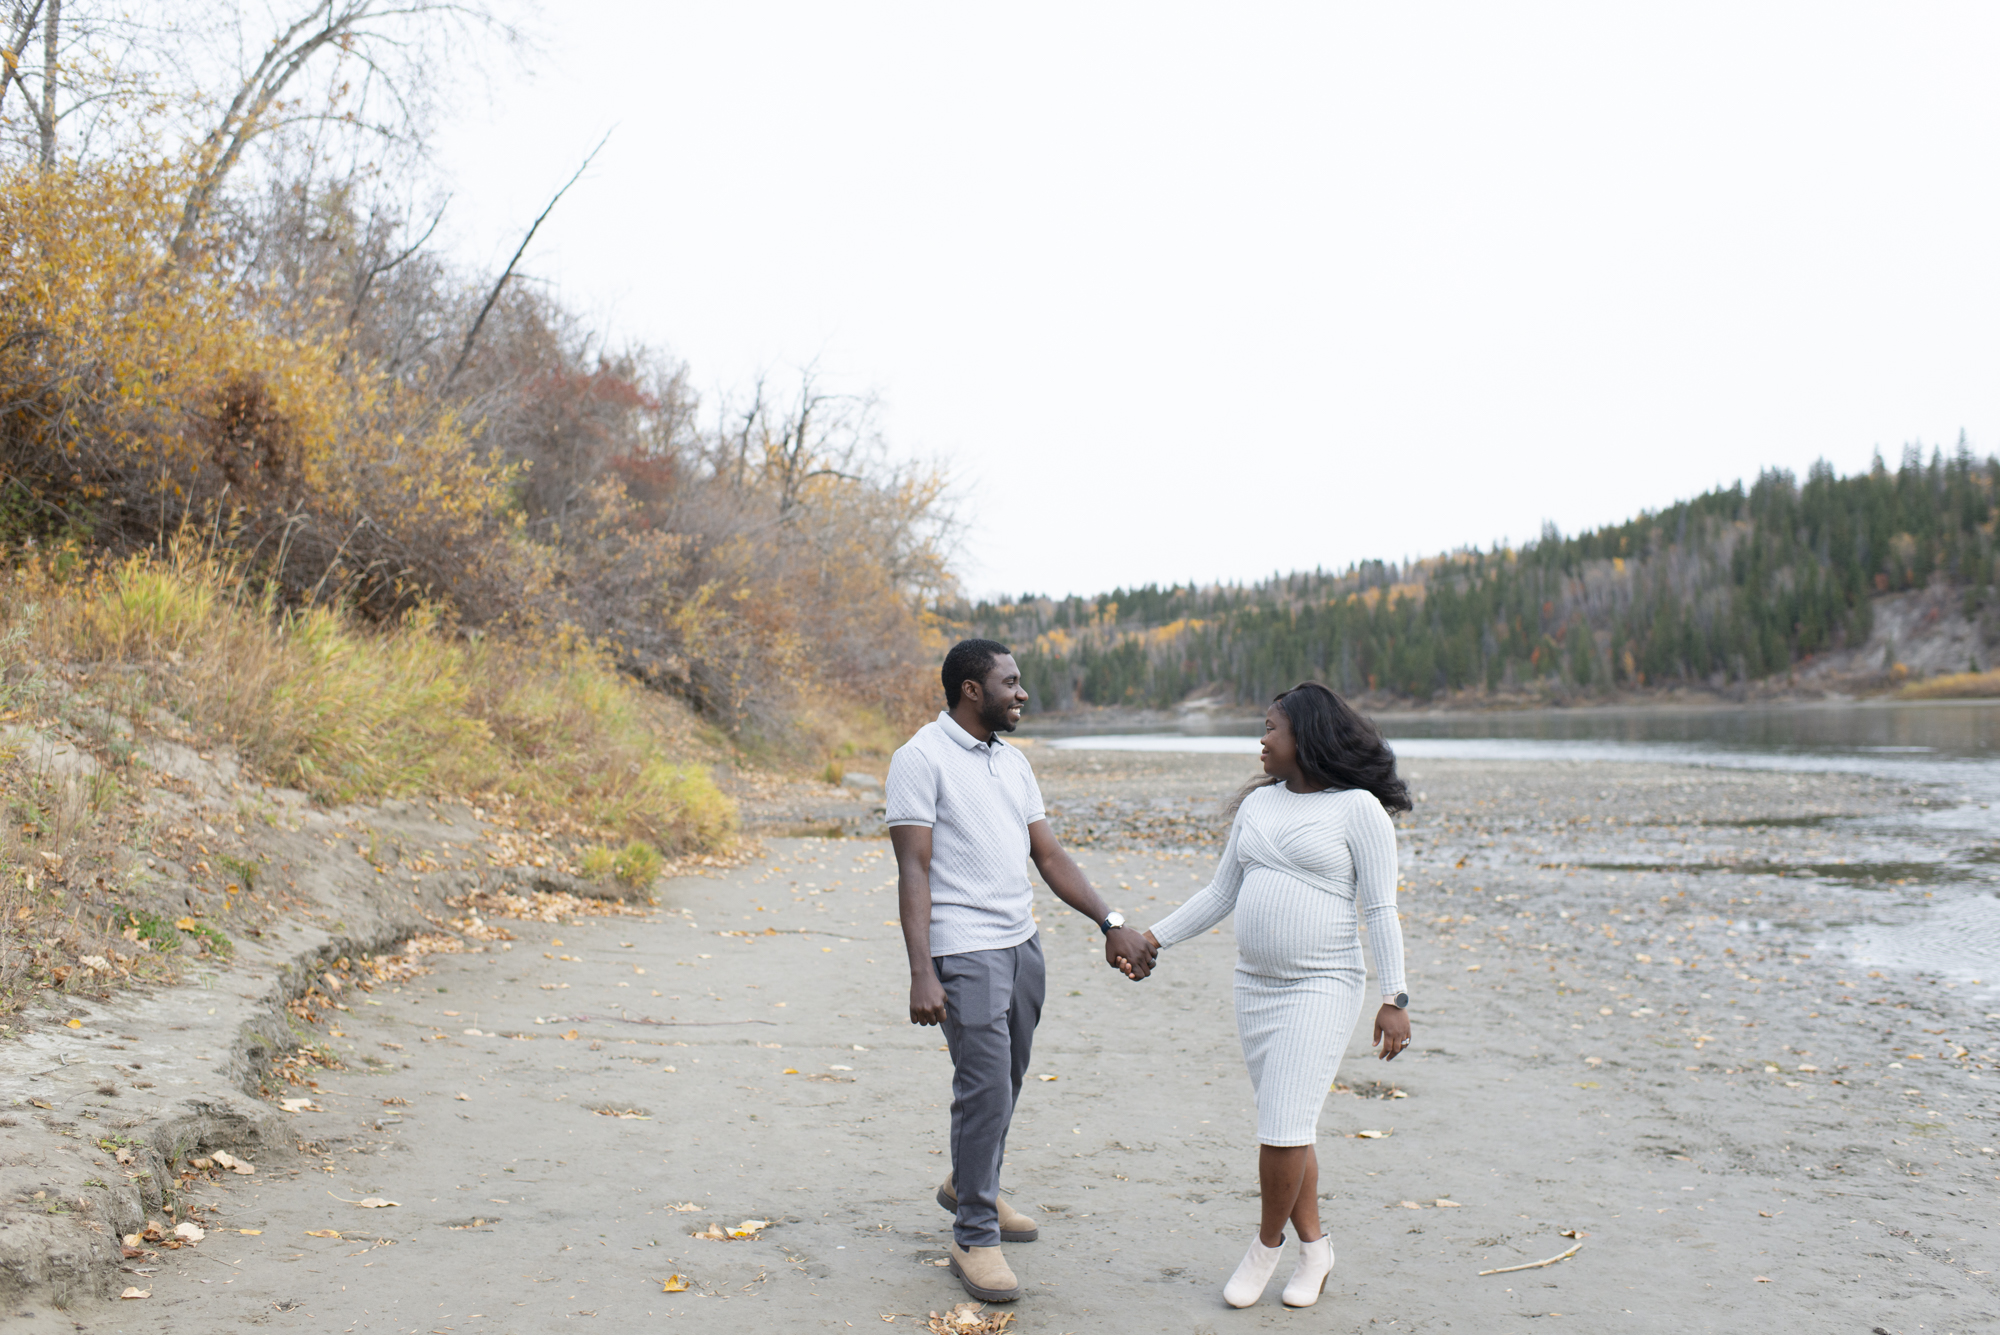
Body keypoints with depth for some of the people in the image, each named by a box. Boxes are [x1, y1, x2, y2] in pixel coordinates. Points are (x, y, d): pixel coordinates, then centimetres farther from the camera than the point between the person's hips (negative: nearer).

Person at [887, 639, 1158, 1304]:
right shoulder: (921, 758, -10)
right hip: (964, 950, -7)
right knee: (985, 1087, -8)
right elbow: (913, 869, -15)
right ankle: (974, 1239, 4)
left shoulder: (1012, 762, 13)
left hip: (1021, 943, 8)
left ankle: (969, 1187, 38)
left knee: (1006, 1080, 16)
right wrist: (921, 974, -21)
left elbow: (1049, 856, 12)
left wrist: (1112, 923, 2)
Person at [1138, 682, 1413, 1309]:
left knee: (1283, 1128, -10)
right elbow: (1221, 892, 15)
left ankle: (1268, 1242, 12)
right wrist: (1155, 937, 11)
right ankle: (1313, 1246, 25)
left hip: (1322, 988, -6)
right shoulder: (1258, 803, 10)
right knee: (1287, 1127, 11)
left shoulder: (1359, 808, -8)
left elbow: (1380, 909, -9)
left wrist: (1393, 998, -14)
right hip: (1256, 984, 6)